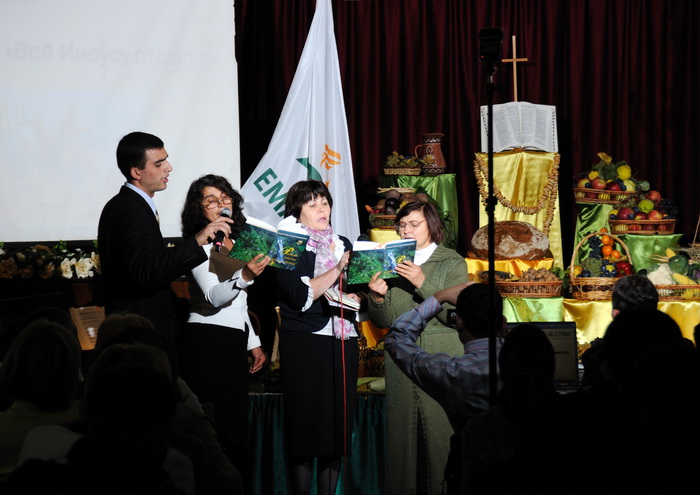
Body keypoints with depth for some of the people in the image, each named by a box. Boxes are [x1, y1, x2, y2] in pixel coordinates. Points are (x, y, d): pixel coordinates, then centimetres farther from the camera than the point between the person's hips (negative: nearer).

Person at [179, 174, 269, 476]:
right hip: (207, 341, -8)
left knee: (236, 430, 7)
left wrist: (253, 343, 25)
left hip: (235, 342, 8)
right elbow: (214, 297, -20)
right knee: (216, 431, -12)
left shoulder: (235, 244, 18)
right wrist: (245, 276, -36)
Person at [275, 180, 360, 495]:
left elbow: (356, 290, 21)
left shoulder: (343, 244, 17)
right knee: (306, 424, -6)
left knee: (338, 425, 4)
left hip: (343, 343, 5)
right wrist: (337, 269, -15)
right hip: (305, 342, -5)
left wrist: (357, 297, -1)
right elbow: (301, 296, -14)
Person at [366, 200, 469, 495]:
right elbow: (383, 321, 11)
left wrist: (423, 284, -16)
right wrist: (377, 297, -9)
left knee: (441, 432, -8)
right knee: (400, 430, 1)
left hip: (440, 359, -3)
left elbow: (454, 314, -8)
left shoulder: (452, 263, 5)